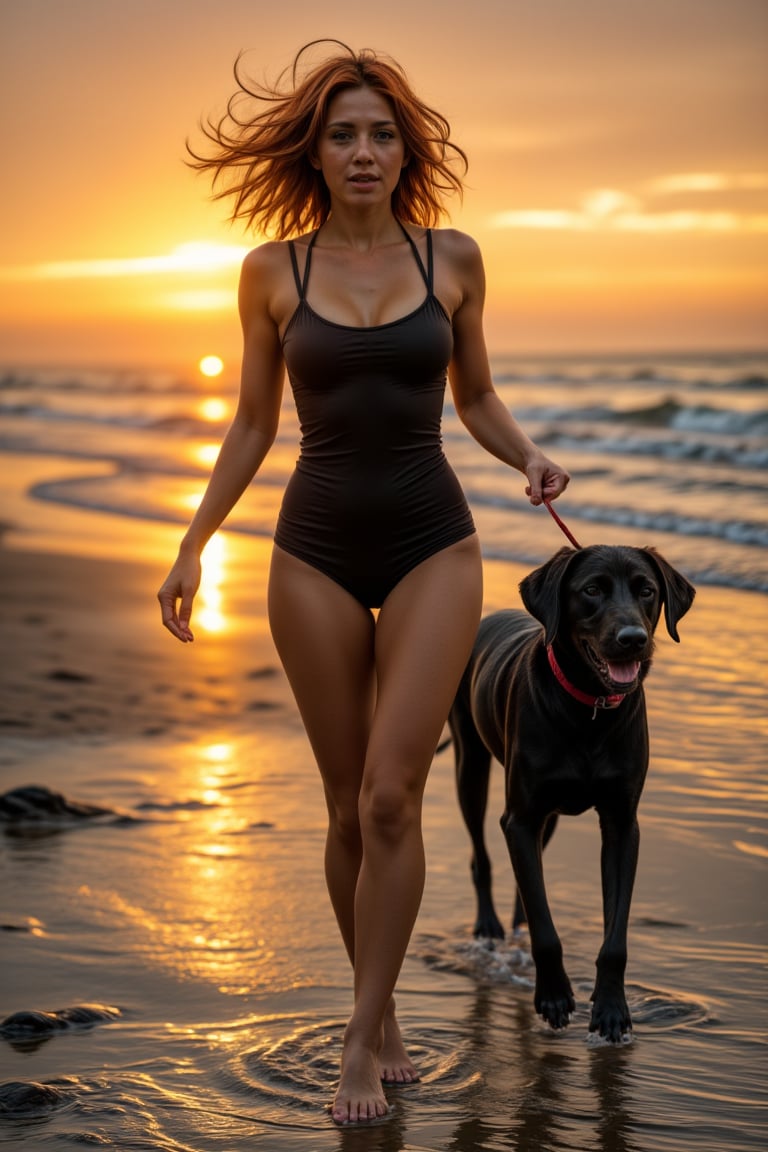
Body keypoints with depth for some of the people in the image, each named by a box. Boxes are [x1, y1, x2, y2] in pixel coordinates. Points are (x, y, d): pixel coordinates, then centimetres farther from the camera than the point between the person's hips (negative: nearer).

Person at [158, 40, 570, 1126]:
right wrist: (193, 544, 5)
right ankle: (385, 1019, 23)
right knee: (350, 806, 7)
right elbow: (253, 425, 9)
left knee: (391, 796, -11)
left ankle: (360, 1043, 0)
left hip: (432, 545, -1)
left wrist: (530, 457, -5)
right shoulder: (274, 272, 1)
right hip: (317, 550, 1)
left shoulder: (452, 258, 2)